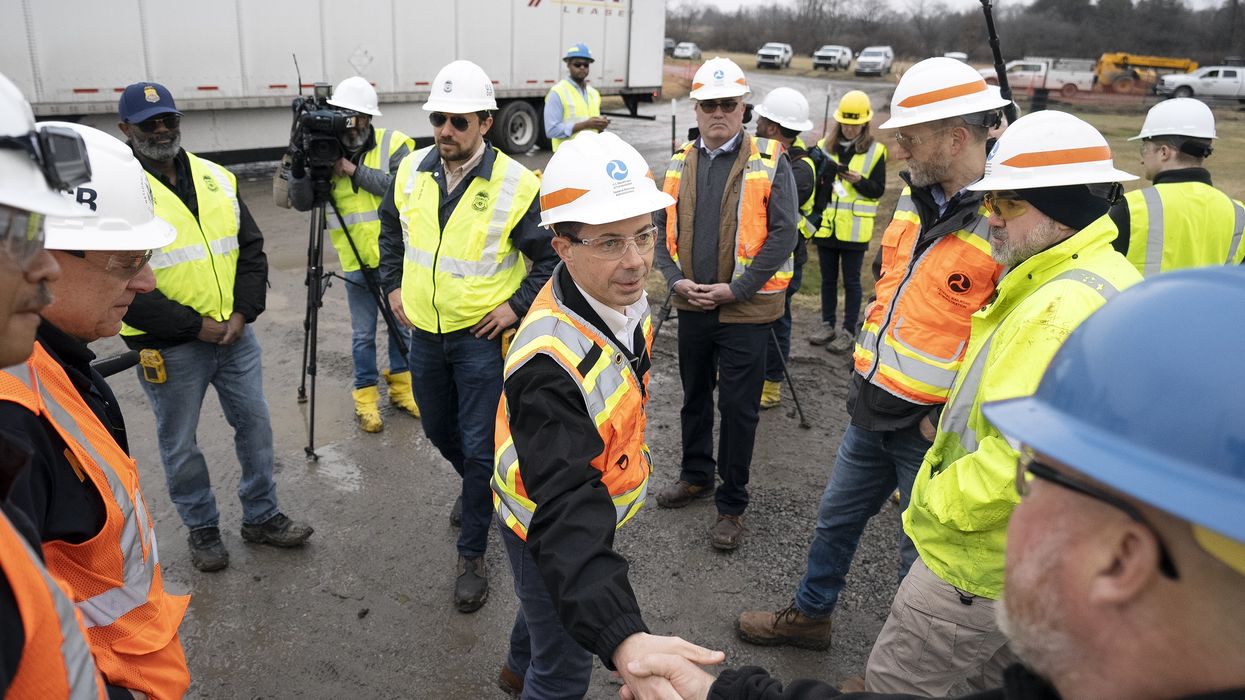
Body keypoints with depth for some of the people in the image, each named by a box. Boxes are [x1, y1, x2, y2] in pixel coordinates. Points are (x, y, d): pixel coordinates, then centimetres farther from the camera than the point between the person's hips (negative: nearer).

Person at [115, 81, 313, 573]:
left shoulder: (217, 179, 5)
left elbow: (251, 248, 7)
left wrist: (243, 312, -7)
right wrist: (194, 325, -17)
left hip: (235, 334, 5)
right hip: (170, 347, -4)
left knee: (255, 425, 13)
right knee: (180, 445, 11)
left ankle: (262, 517, 31)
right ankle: (202, 528, 31)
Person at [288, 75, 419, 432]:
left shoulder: (393, 143, -5)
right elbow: (302, 203, -5)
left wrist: (356, 171, -23)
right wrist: (299, 167, -22)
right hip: (356, 261, 0)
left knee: (401, 325, 15)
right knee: (363, 334, 9)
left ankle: (401, 386, 32)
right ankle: (365, 396, 24)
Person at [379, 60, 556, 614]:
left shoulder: (516, 185, -17)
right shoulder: (411, 171, -1)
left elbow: (553, 257, -10)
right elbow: (391, 230, 18)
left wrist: (517, 306, -15)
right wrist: (393, 285, 10)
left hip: (482, 336, -5)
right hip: (424, 333, 6)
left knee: (479, 448, 0)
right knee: (439, 432, 22)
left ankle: (472, 555, 18)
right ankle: (477, 487, 53)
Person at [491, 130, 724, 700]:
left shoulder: (623, 298, -14)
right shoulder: (550, 365, -42)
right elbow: (566, 514, -50)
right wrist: (624, 641, -62)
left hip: (592, 505, 9)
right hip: (547, 529, -8)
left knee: (554, 599, 35)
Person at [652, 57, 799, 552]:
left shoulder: (769, 163, -7)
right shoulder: (680, 164, 7)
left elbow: (783, 234, -12)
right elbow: (662, 226, 9)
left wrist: (736, 289, -17)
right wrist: (676, 279, -7)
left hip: (745, 310, -5)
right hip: (692, 305, 5)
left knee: (738, 408, 2)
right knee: (694, 397, 19)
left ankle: (731, 505, 18)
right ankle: (696, 476, 40)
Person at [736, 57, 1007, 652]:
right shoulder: (915, 197, 4)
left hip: (933, 427, -7)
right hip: (872, 408, 8)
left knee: (921, 555, 13)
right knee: (836, 518, 23)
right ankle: (810, 615, 46)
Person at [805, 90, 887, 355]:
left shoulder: (875, 150, -1)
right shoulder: (825, 146, 6)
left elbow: (878, 190, -3)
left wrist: (859, 181, -18)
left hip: (854, 229, -3)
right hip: (826, 225, 3)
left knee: (851, 280, 3)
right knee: (827, 278, 12)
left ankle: (849, 331, 11)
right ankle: (828, 325, 24)